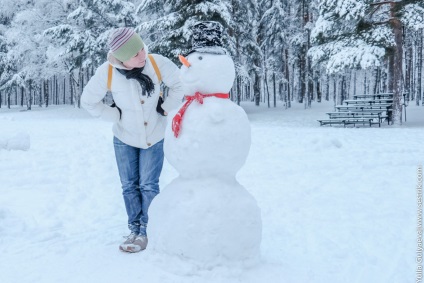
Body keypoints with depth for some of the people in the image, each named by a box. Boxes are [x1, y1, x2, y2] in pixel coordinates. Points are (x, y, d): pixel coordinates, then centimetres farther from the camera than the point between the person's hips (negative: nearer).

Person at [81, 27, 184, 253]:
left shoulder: (157, 63, -22)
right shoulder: (106, 73, -21)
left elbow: (179, 84, -3)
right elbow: (88, 101, -6)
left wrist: (165, 109, -6)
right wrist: (116, 115, -9)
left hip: (154, 137, -1)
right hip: (124, 139, 1)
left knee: (148, 185, -1)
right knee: (129, 186, 8)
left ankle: (146, 231, 15)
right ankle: (135, 229, 24)